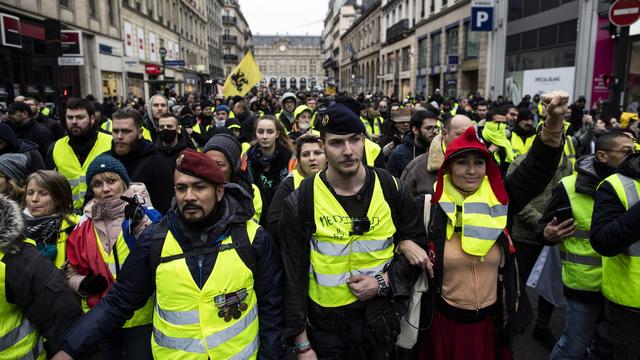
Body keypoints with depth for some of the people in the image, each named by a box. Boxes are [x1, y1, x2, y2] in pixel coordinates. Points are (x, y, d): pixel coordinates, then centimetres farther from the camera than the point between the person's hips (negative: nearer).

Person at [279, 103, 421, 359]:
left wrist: (384, 282, -11)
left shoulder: (390, 189, -6)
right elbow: (294, 276, -7)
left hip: (380, 318, 2)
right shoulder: (300, 202, -11)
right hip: (325, 324, -1)